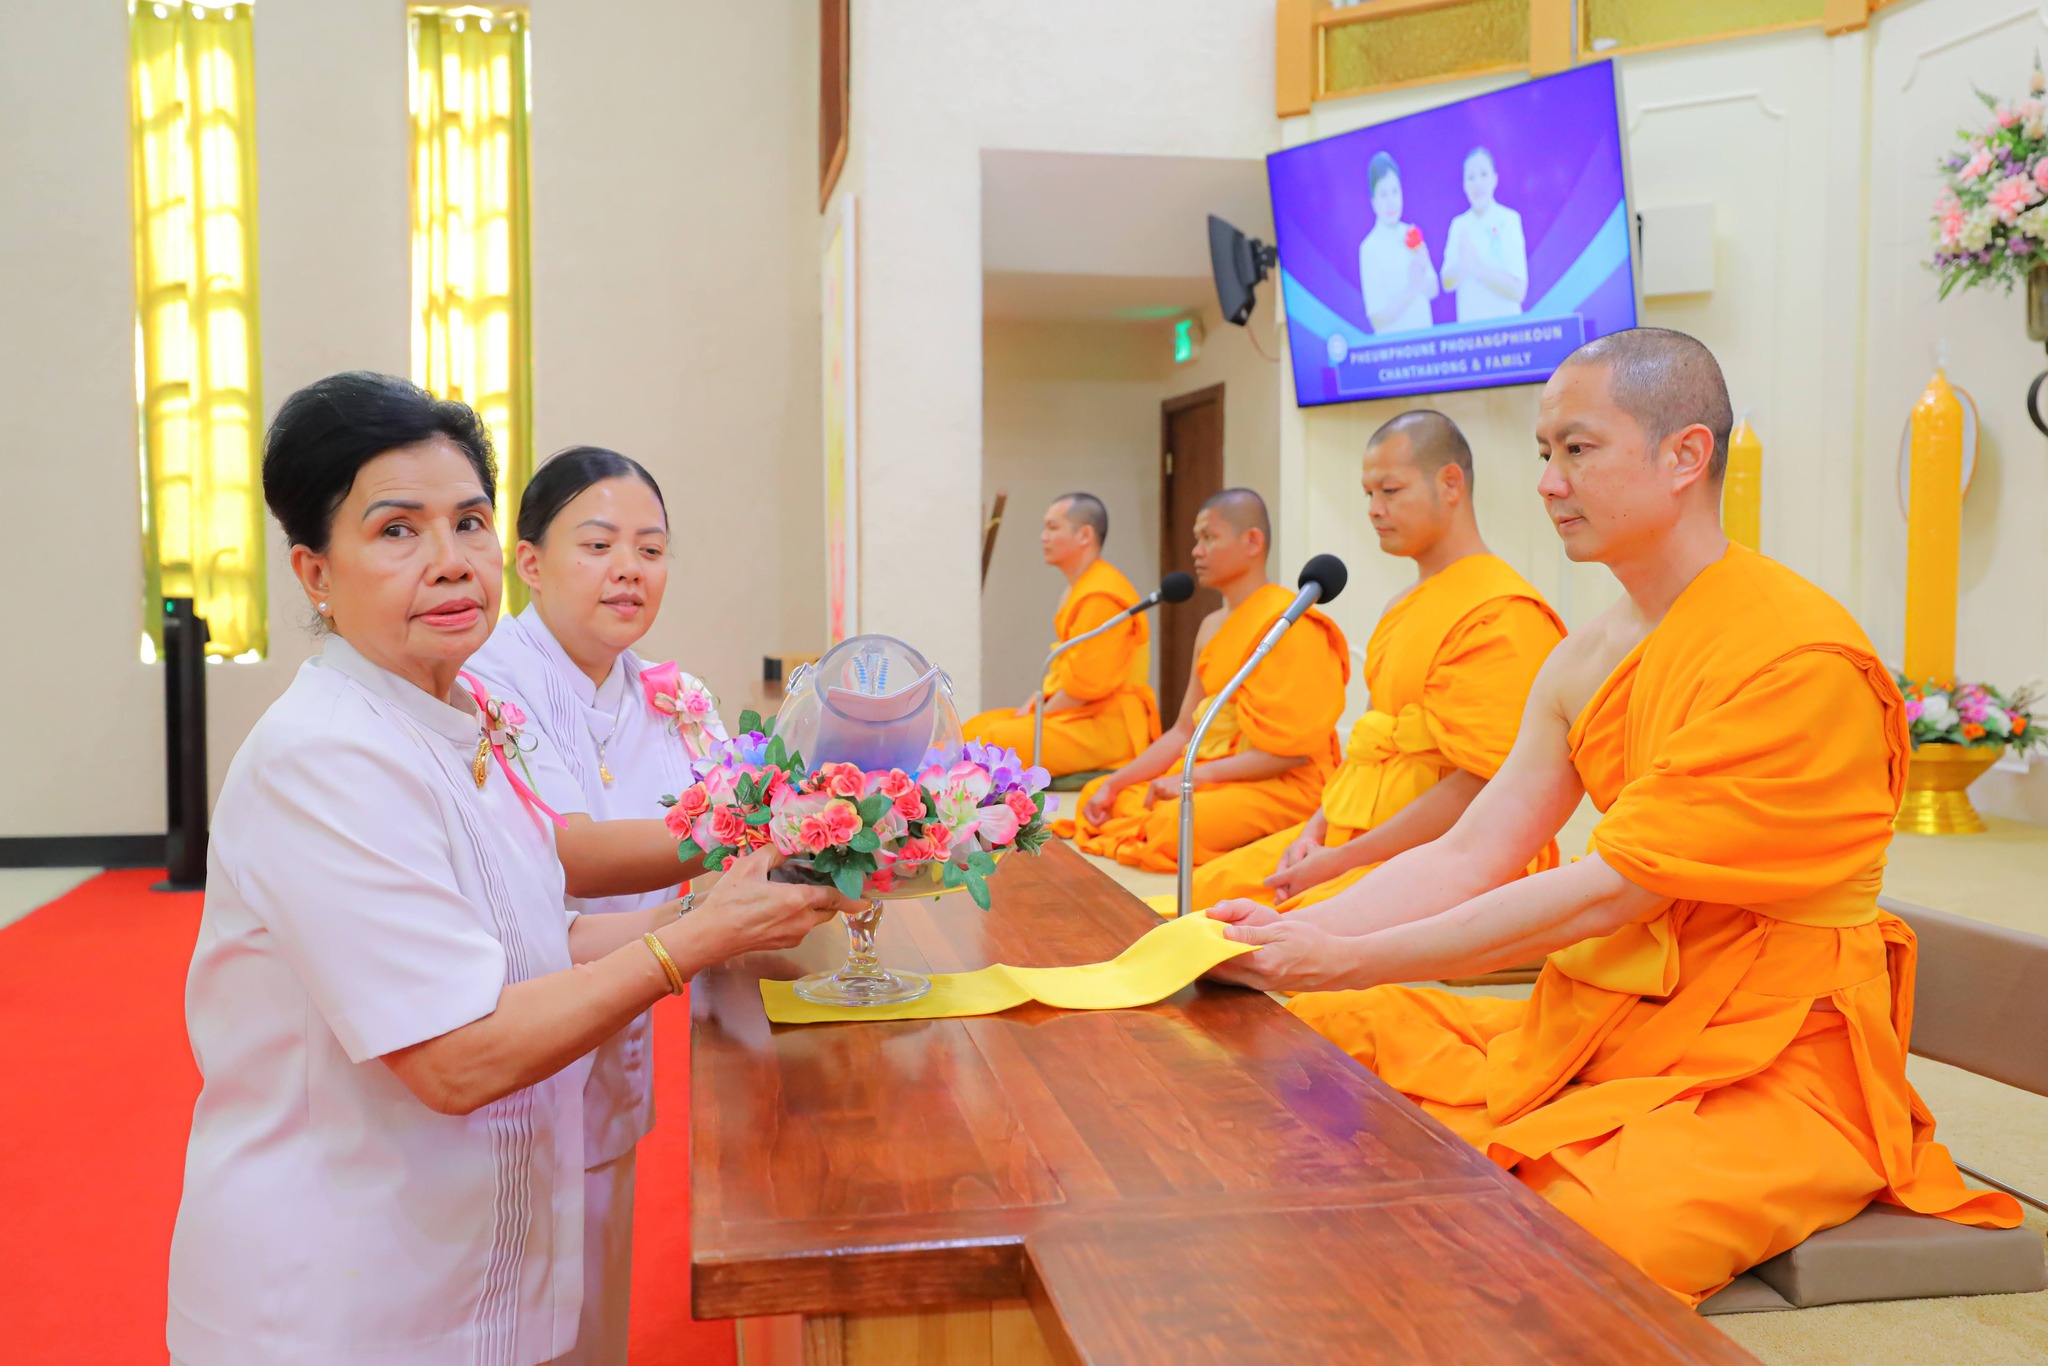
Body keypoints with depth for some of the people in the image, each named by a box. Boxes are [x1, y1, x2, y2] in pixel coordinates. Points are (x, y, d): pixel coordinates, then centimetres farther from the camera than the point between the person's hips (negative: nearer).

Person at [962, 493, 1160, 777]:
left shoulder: (1101, 596, -17)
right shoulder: (1077, 589, 17)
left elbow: (1086, 685, -20)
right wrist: (1034, 703, 6)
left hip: (1109, 727, -11)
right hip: (1079, 715, 11)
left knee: (998, 740, -24)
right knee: (975, 729, 6)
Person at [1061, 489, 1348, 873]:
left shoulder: (1286, 622, -13)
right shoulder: (1212, 626, 14)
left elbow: (1294, 750, -17)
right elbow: (1184, 731, 14)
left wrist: (1197, 777, -20)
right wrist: (1116, 783, 2)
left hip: (1283, 784, -8)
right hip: (1212, 767, 8)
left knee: (1176, 825, -33)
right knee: (1096, 794, -2)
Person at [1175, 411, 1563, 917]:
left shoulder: (1503, 615, -13)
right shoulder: (1401, 608, 19)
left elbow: (1477, 788, -19)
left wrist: (1340, 861, -18)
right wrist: (1315, 831, 2)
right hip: (1352, 837, 9)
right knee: (1198, 895, 2)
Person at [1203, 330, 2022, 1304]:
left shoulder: (1799, 658, -19)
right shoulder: (1584, 660, 8)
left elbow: (1608, 893, -22)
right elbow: (1469, 855, 2)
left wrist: (1348, 960, -22)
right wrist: (1296, 934, -13)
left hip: (1764, 1070, -7)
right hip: (1602, 1022, 8)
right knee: (1316, 1037, -3)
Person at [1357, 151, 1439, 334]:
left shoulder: (1412, 234, 2)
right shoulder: (1369, 248, -13)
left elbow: (1433, 290, 7)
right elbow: (1378, 321, -16)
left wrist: (1422, 274, -11)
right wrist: (1412, 287, -23)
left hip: (1425, 335, 5)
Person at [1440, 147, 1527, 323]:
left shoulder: (1509, 220, -8)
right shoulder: (1459, 225, 4)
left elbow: (1519, 291, -13)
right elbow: (1448, 283, 0)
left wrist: (1477, 267, -21)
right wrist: (1463, 266, -18)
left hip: (1505, 323, -3)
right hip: (1468, 326, 3)